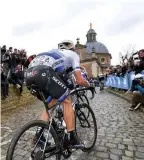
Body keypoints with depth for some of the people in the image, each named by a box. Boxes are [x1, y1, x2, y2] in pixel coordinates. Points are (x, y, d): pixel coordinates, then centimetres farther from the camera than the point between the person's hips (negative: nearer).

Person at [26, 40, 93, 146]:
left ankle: (39, 135, 25)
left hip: (30, 74, 7)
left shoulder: (54, 52, 41)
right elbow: (80, 81, 14)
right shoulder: (73, 54, 24)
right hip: (44, 72, -7)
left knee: (50, 103, 24)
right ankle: (72, 138, 17)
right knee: (67, 101, 10)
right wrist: (89, 85, 36)